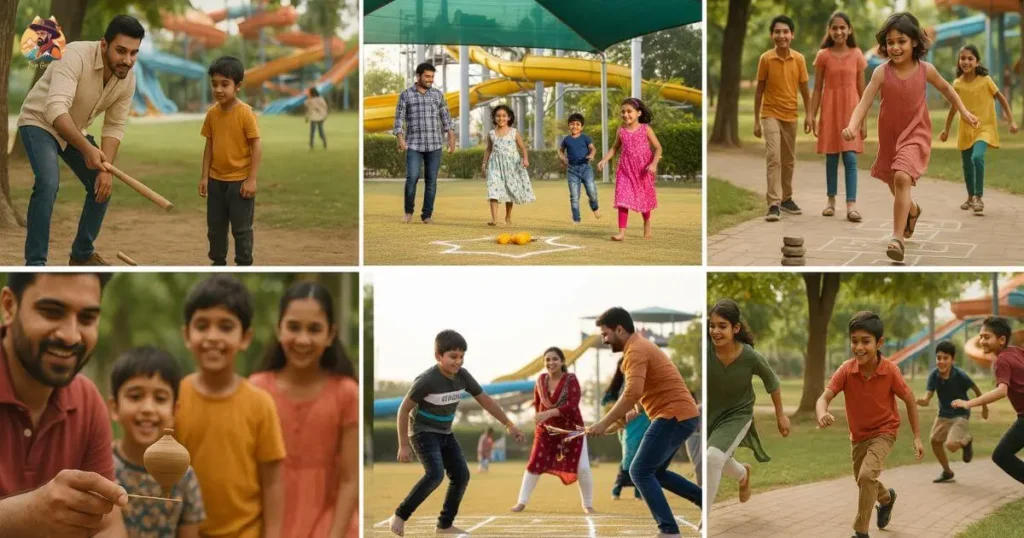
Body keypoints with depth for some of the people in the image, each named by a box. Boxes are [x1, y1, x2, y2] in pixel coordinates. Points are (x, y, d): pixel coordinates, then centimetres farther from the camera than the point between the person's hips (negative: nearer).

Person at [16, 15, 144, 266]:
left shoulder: (128, 79, -14)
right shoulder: (76, 56, -35)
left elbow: (114, 127, -7)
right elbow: (56, 109, -46)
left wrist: (106, 169, -19)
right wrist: (87, 149, -57)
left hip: (76, 131, 7)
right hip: (40, 122, -7)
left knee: (103, 185, 4)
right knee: (48, 182, -27)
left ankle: (82, 254, 23)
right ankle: (35, 265, -22)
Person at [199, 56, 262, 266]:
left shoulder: (246, 113, -15)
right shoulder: (212, 113, 1)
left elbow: (257, 146, -14)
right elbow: (209, 146, 8)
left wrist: (251, 179, -16)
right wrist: (204, 176, 5)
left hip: (240, 181, -6)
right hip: (216, 180, 6)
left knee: (241, 228, 4)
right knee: (215, 227, 14)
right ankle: (218, 264, 28)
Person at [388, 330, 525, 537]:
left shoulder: (462, 376, -9)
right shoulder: (427, 380, -26)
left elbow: (485, 400, 3)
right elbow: (404, 410, -18)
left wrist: (509, 424, 2)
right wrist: (404, 445, -17)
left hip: (445, 433, 7)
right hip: (423, 432, -7)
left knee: (461, 475, 4)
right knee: (435, 474, -24)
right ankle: (399, 517, -13)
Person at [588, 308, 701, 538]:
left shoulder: (636, 351, -15)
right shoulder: (640, 346, 18)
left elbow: (633, 393, -29)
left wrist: (604, 423, -25)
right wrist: (632, 412, 12)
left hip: (675, 416, -10)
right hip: (683, 415, 10)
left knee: (640, 472, -10)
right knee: (656, 472, 20)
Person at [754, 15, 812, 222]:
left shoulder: (799, 59, -3)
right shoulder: (765, 59, -9)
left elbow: (804, 89, 6)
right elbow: (759, 90, -3)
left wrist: (809, 115, -1)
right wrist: (756, 121, -3)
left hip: (791, 116, 3)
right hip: (770, 115, -3)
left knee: (789, 161, 14)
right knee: (773, 158, -16)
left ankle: (786, 199, 29)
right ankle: (773, 204, -19)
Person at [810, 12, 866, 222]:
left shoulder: (857, 55, 2)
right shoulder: (823, 56, 0)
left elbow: (861, 89, 5)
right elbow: (818, 89, 3)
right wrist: (812, 116, -3)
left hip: (851, 111, 0)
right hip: (830, 110, 0)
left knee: (850, 158, -8)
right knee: (831, 158, 6)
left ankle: (851, 205, -11)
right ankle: (831, 201, 17)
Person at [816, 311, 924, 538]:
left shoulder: (890, 371, -24)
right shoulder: (846, 370, -21)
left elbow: (909, 400, -9)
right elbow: (824, 397, -28)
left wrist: (917, 437, -8)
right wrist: (822, 415, -52)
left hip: (884, 431, -4)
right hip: (858, 435, 4)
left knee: (867, 475, -26)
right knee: (864, 481, 22)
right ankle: (887, 498, 58)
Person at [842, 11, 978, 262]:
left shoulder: (925, 70, -11)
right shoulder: (882, 72, -15)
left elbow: (945, 87, 9)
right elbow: (864, 102, -22)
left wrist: (964, 111, 6)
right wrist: (852, 125, -39)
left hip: (916, 134, -3)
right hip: (890, 135, 3)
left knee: (902, 177, -25)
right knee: (894, 184, 20)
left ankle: (898, 237, -21)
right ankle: (912, 210, 56)